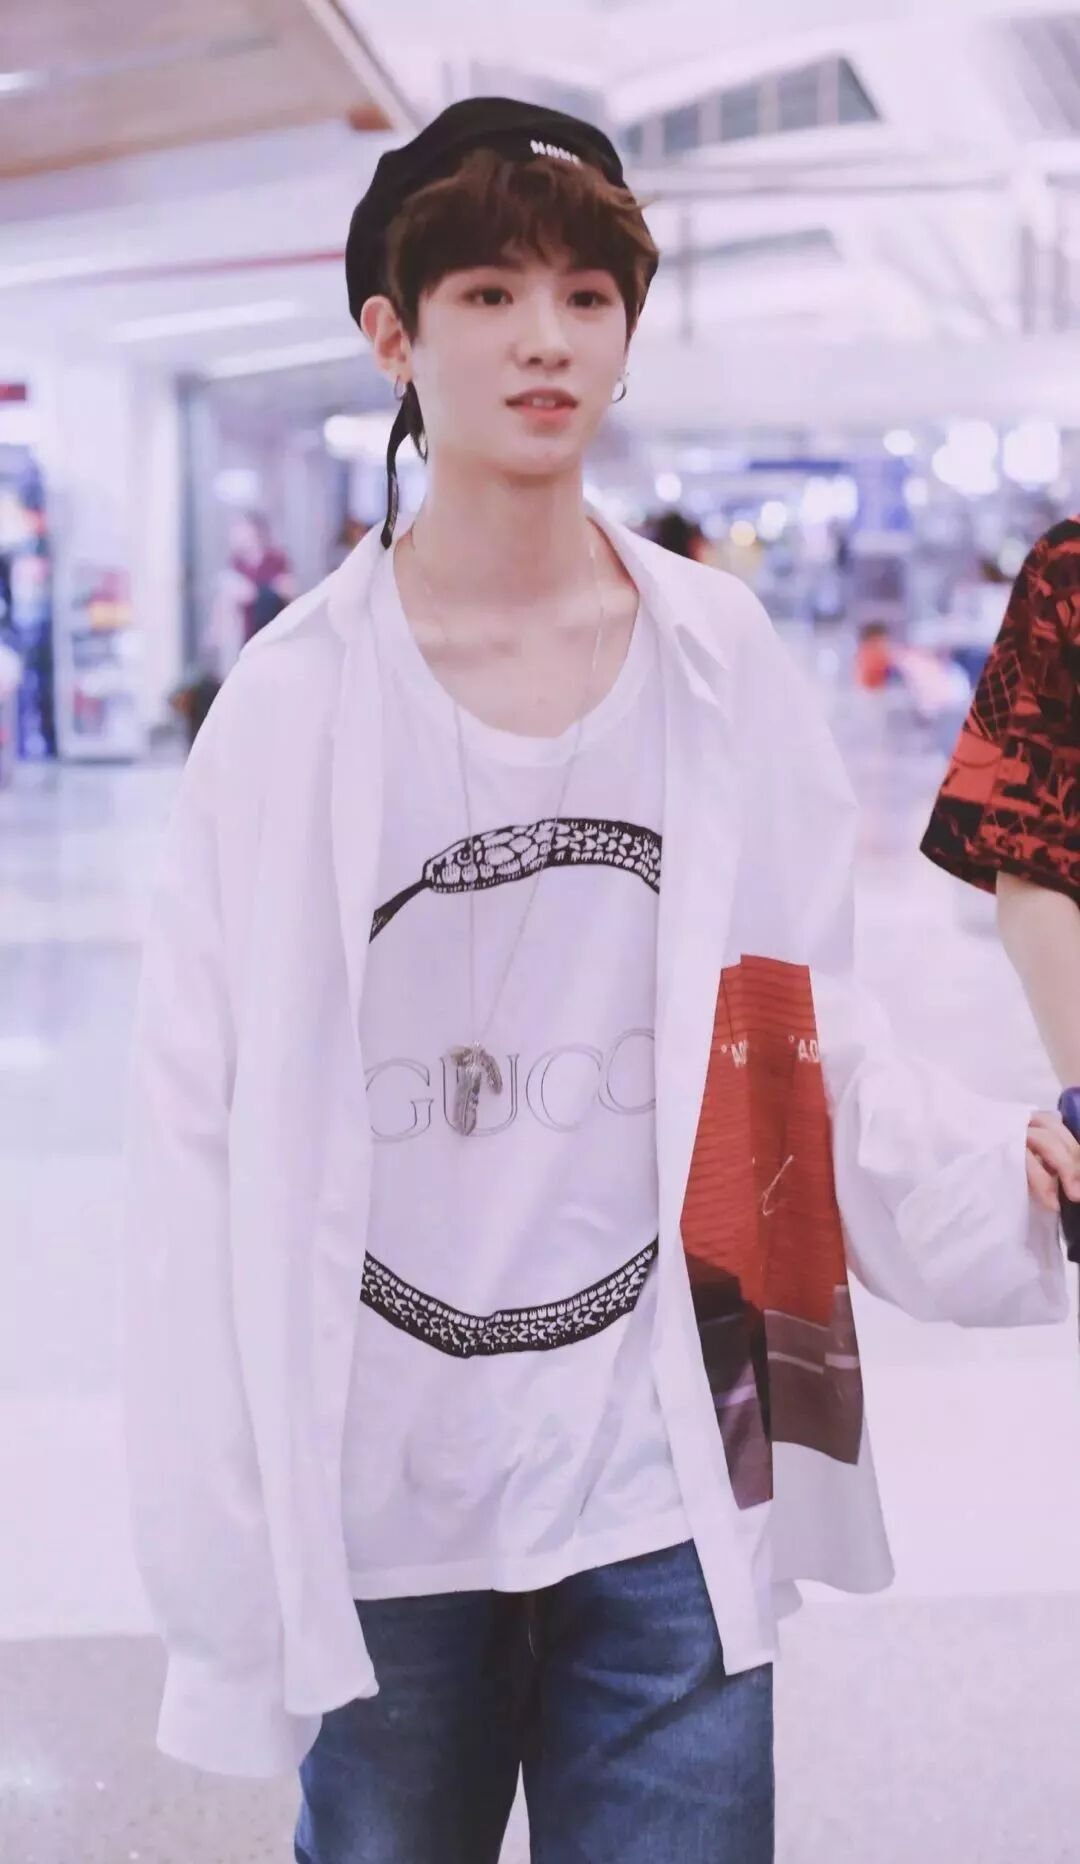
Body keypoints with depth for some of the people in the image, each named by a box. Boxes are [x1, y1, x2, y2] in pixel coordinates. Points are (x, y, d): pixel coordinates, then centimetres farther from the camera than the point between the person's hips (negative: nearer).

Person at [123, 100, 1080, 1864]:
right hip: (375, 1503, 0)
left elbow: (814, 1041, 3)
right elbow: (207, 1134, -4)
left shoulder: (721, 663, 0)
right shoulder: (298, 696, -5)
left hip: (666, 1478, 1)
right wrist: (213, 1536, -6)